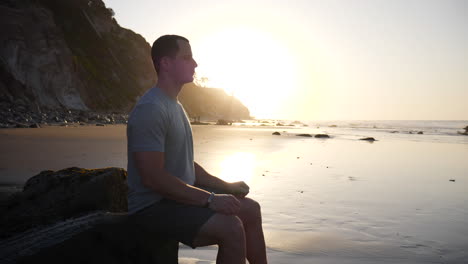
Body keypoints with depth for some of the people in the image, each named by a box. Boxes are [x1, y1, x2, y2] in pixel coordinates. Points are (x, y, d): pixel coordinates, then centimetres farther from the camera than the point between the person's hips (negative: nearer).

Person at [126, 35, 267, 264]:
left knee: (251, 210, 9)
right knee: (231, 227, -28)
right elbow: (152, 177, -27)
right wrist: (210, 199, -24)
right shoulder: (150, 109, -19)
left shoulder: (175, 106, 14)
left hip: (182, 194, 10)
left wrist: (226, 186, 9)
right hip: (154, 205, -10)